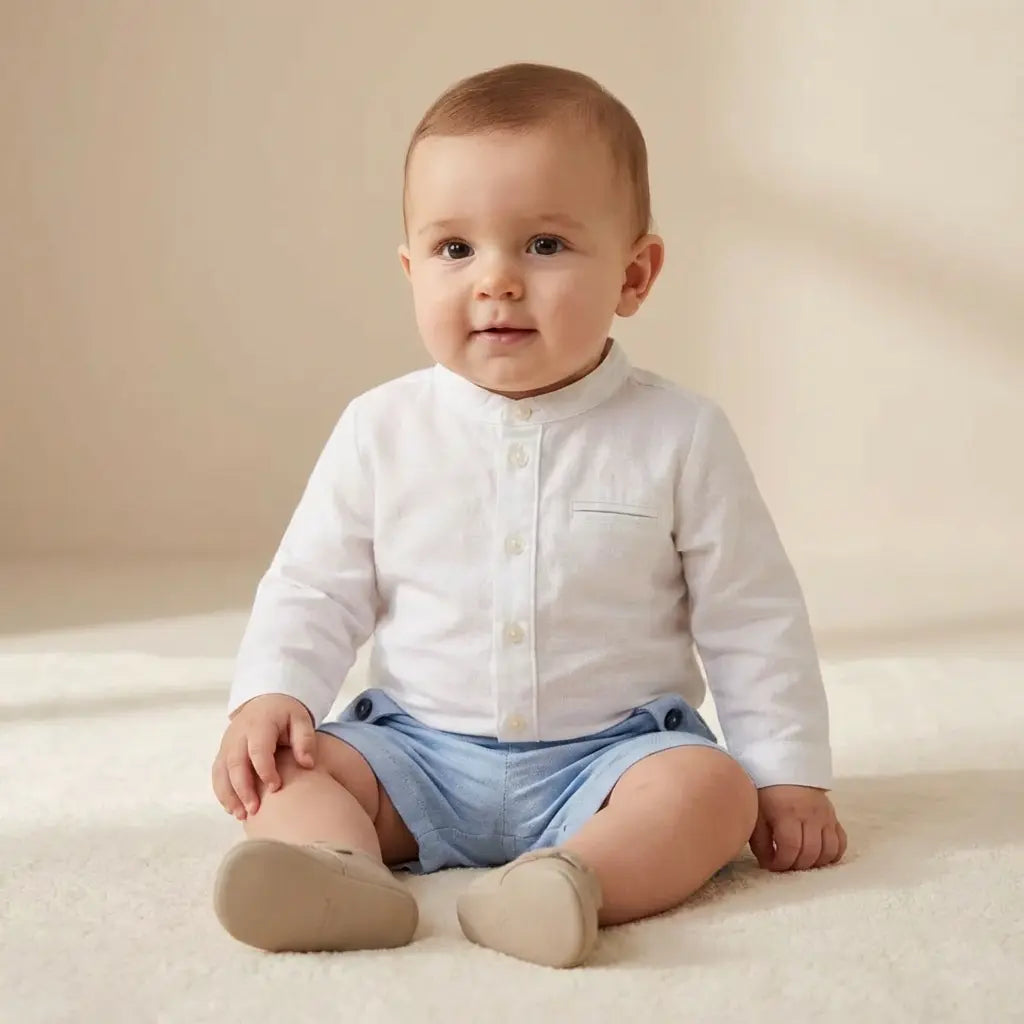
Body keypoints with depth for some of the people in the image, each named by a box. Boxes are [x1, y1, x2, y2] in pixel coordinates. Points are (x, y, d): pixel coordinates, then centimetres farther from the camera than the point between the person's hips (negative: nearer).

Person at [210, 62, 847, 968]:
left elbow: (752, 619, 1)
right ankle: (338, 868, -46)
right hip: (419, 753, 2)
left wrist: (790, 776, -1)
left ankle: (571, 881, -52)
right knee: (295, 767, -19)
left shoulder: (680, 436, -5)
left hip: (613, 752, -1)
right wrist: (270, 696, -12)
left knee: (713, 787, -28)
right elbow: (313, 590, 6)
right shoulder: (383, 431, -1)